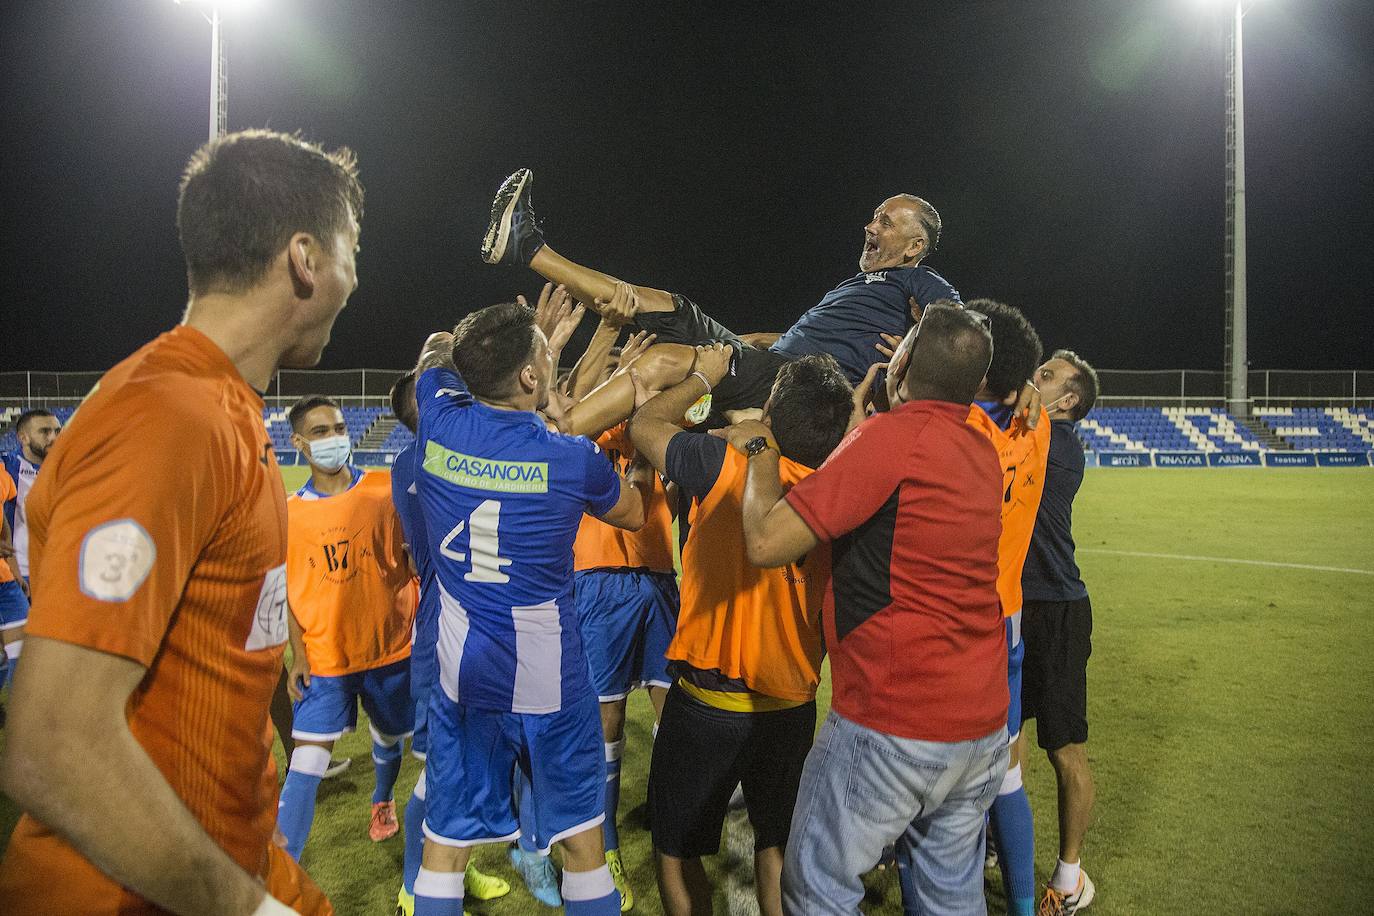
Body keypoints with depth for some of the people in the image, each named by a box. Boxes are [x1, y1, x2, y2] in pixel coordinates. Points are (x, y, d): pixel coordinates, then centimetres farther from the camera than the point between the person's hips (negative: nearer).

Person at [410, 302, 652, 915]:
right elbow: (634, 514, 8)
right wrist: (643, 468, 25)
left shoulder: (439, 424, -10)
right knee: (582, 837, 15)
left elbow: (436, 351, 15)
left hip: (462, 669, 3)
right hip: (550, 678, -2)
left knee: (445, 843, 15)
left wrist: (512, 343, 21)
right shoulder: (572, 458, -15)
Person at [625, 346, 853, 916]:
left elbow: (644, 424, -4)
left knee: (676, 850, 16)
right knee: (776, 846, 23)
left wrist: (704, 376, 9)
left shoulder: (730, 471, -21)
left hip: (708, 705, -4)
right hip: (793, 706, 4)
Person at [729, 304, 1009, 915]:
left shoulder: (893, 435, -17)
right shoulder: (981, 449, 7)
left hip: (892, 726, -8)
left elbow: (766, 542, -19)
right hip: (984, 725, 8)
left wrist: (760, 448, -3)